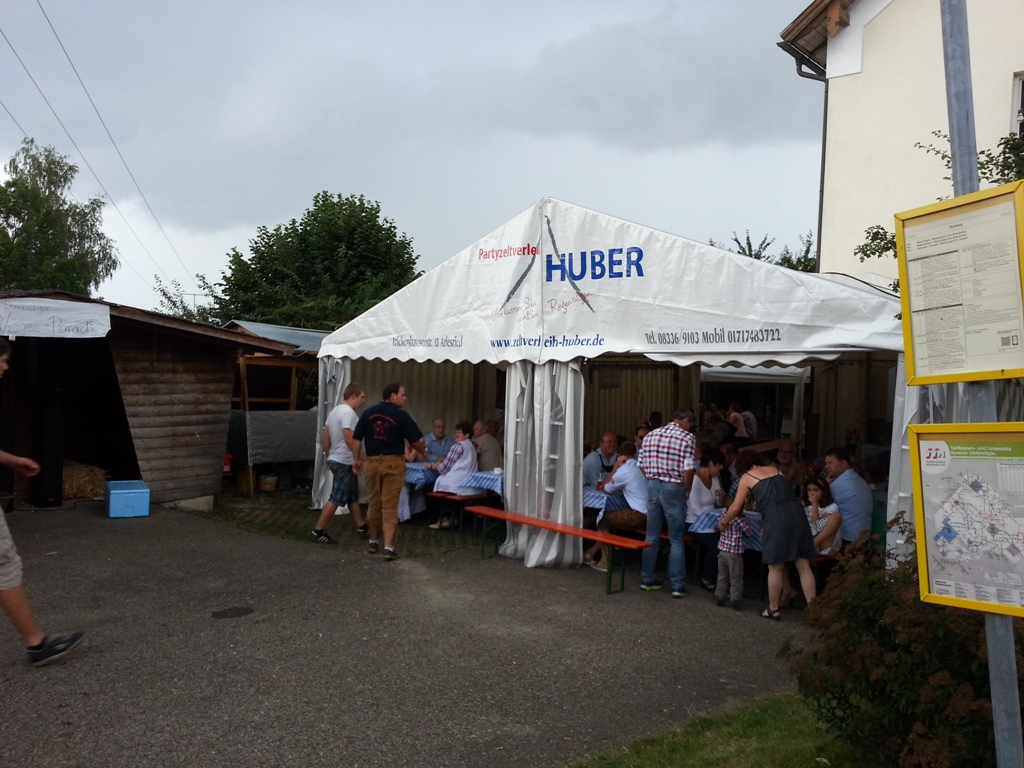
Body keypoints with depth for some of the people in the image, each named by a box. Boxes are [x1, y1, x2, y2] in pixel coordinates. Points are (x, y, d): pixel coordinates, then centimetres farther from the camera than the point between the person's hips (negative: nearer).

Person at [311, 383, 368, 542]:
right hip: (345, 462, -11)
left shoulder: (335, 410, 13)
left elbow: (324, 436, 17)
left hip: (335, 459, 11)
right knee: (336, 499, -5)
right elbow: (349, 438, -27)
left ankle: (361, 527, 25)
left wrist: (328, 456, 23)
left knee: (353, 497, 17)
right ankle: (317, 531, 0)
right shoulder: (348, 412, -18)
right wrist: (358, 457, -22)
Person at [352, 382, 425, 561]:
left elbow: (356, 439, 5)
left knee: (374, 504, 17)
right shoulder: (401, 416, -8)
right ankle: (388, 547, -7)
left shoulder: (368, 412, 3)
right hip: (393, 463, -4)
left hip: (372, 462, 4)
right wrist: (421, 451, 16)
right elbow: (417, 443, -6)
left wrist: (357, 458, 18)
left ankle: (373, 542, 29)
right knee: (390, 505, -1)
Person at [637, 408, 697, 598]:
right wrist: (687, 490, 1)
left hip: (652, 486, 5)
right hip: (673, 489, -5)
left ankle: (647, 580, 20)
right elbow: (688, 469, -13)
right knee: (676, 540, 4)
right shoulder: (687, 438, -7)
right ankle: (677, 586, 6)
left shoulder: (650, 435, 9)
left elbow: (641, 465, 8)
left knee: (651, 537, 14)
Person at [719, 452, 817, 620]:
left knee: (775, 567, 7)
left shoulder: (747, 477, 13)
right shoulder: (776, 470, 27)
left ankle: (774, 609, 18)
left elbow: (736, 507, 14)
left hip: (777, 517, -5)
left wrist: (723, 522, 32)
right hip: (797, 512, 5)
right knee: (803, 565, 7)